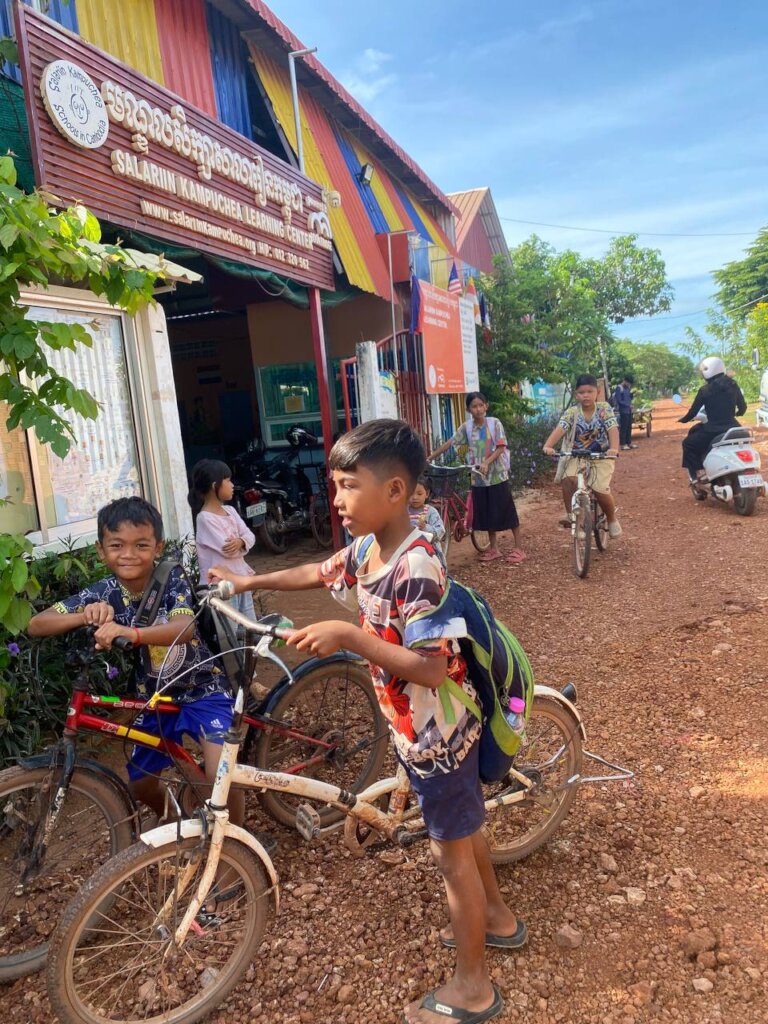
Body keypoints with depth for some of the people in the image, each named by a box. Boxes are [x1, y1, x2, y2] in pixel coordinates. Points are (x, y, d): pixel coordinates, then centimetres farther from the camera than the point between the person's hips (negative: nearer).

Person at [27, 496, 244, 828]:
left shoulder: (172, 579, -21)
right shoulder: (102, 593, -12)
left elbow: (185, 628, -38)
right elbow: (36, 625, -15)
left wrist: (132, 633, -57)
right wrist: (86, 615, -35)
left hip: (202, 690, -4)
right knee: (140, 784, 15)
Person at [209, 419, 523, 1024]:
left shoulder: (416, 568, -32)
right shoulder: (368, 548, -4)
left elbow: (432, 668, -34)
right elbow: (321, 573, 15)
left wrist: (349, 637, -34)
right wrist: (251, 582, 18)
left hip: (436, 731, -8)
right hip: (425, 726, 9)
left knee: (451, 849, 9)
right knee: (464, 826, 26)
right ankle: (496, 917, 50)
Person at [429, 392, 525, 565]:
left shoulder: (495, 423, -6)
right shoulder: (466, 427, 1)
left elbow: (501, 447, -11)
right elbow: (449, 443, 1)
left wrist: (487, 462, -25)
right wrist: (429, 457, -4)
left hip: (497, 475, -3)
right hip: (478, 477, 3)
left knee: (507, 511, 0)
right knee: (486, 514, 10)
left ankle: (518, 548, 9)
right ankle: (494, 549, 23)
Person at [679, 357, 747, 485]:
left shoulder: (705, 390, -8)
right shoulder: (733, 385, 5)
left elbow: (693, 411, -1)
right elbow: (743, 407, 12)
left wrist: (683, 419, 19)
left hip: (713, 429, -5)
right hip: (731, 427, 5)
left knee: (688, 443, 16)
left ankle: (697, 473, 7)